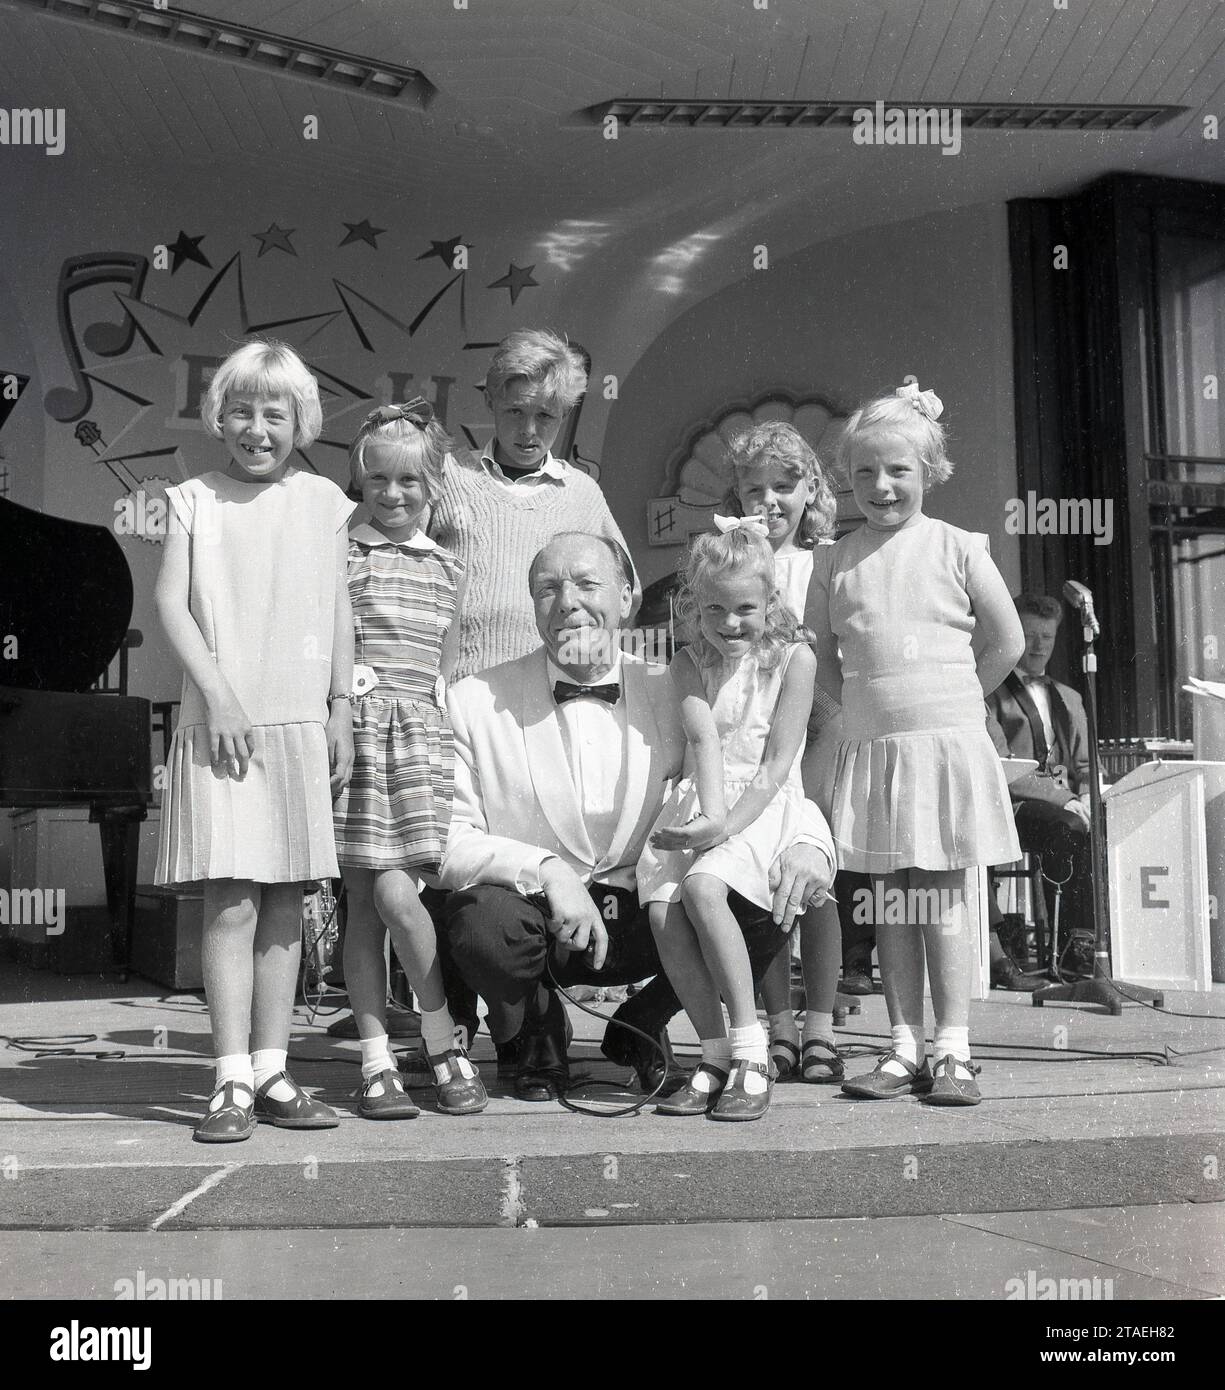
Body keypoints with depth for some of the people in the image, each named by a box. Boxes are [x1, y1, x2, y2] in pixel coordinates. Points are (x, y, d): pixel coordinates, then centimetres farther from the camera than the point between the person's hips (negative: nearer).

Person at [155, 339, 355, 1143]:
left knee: (285, 901, 6)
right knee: (230, 900, -7)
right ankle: (234, 1082, -3)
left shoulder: (322, 501, 10)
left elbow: (339, 612, 10)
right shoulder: (195, 500, 6)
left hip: (301, 723, 2)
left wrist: (342, 710, 4)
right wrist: (217, 692, -12)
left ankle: (273, 1071, 13)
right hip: (222, 722, -2)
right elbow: (171, 603, -1)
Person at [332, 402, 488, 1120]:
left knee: (395, 892, -11)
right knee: (363, 899, -2)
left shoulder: (448, 569, 16)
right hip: (354, 724, -1)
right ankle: (378, 1062, 6)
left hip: (420, 731, 1)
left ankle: (445, 1046, 3)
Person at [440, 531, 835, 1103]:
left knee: (769, 906, -20)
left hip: (641, 922, 2)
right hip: (533, 917, -2)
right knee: (486, 920, -35)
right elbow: (446, 840, -11)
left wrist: (806, 842, -17)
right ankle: (534, 1035, 3)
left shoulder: (673, 694, 1)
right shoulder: (473, 702, -6)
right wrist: (546, 869, -27)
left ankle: (639, 1028, 8)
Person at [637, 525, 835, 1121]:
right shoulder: (688, 665, 12)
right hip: (699, 804, 4)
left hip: (764, 804, -4)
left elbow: (777, 761, -6)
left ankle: (750, 1050, -20)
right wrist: (710, 812, -24)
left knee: (702, 887, -31)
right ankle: (716, 1055, -9)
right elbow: (704, 739, -6)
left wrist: (728, 825, -20)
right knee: (661, 907, -21)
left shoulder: (793, 659, 1)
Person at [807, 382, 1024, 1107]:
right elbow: (821, 654, 14)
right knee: (891, 900, 5)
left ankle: (954, 1050, 3)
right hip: (870, 749, 3)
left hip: (947, 743, -3)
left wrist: (950, 701, 5)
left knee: (943, 896, -2)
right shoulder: (834, 561, 7)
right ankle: (906, 1048, 11)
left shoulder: (956, 547, 0)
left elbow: (1007, 640, 4)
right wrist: (864, 707, 4)